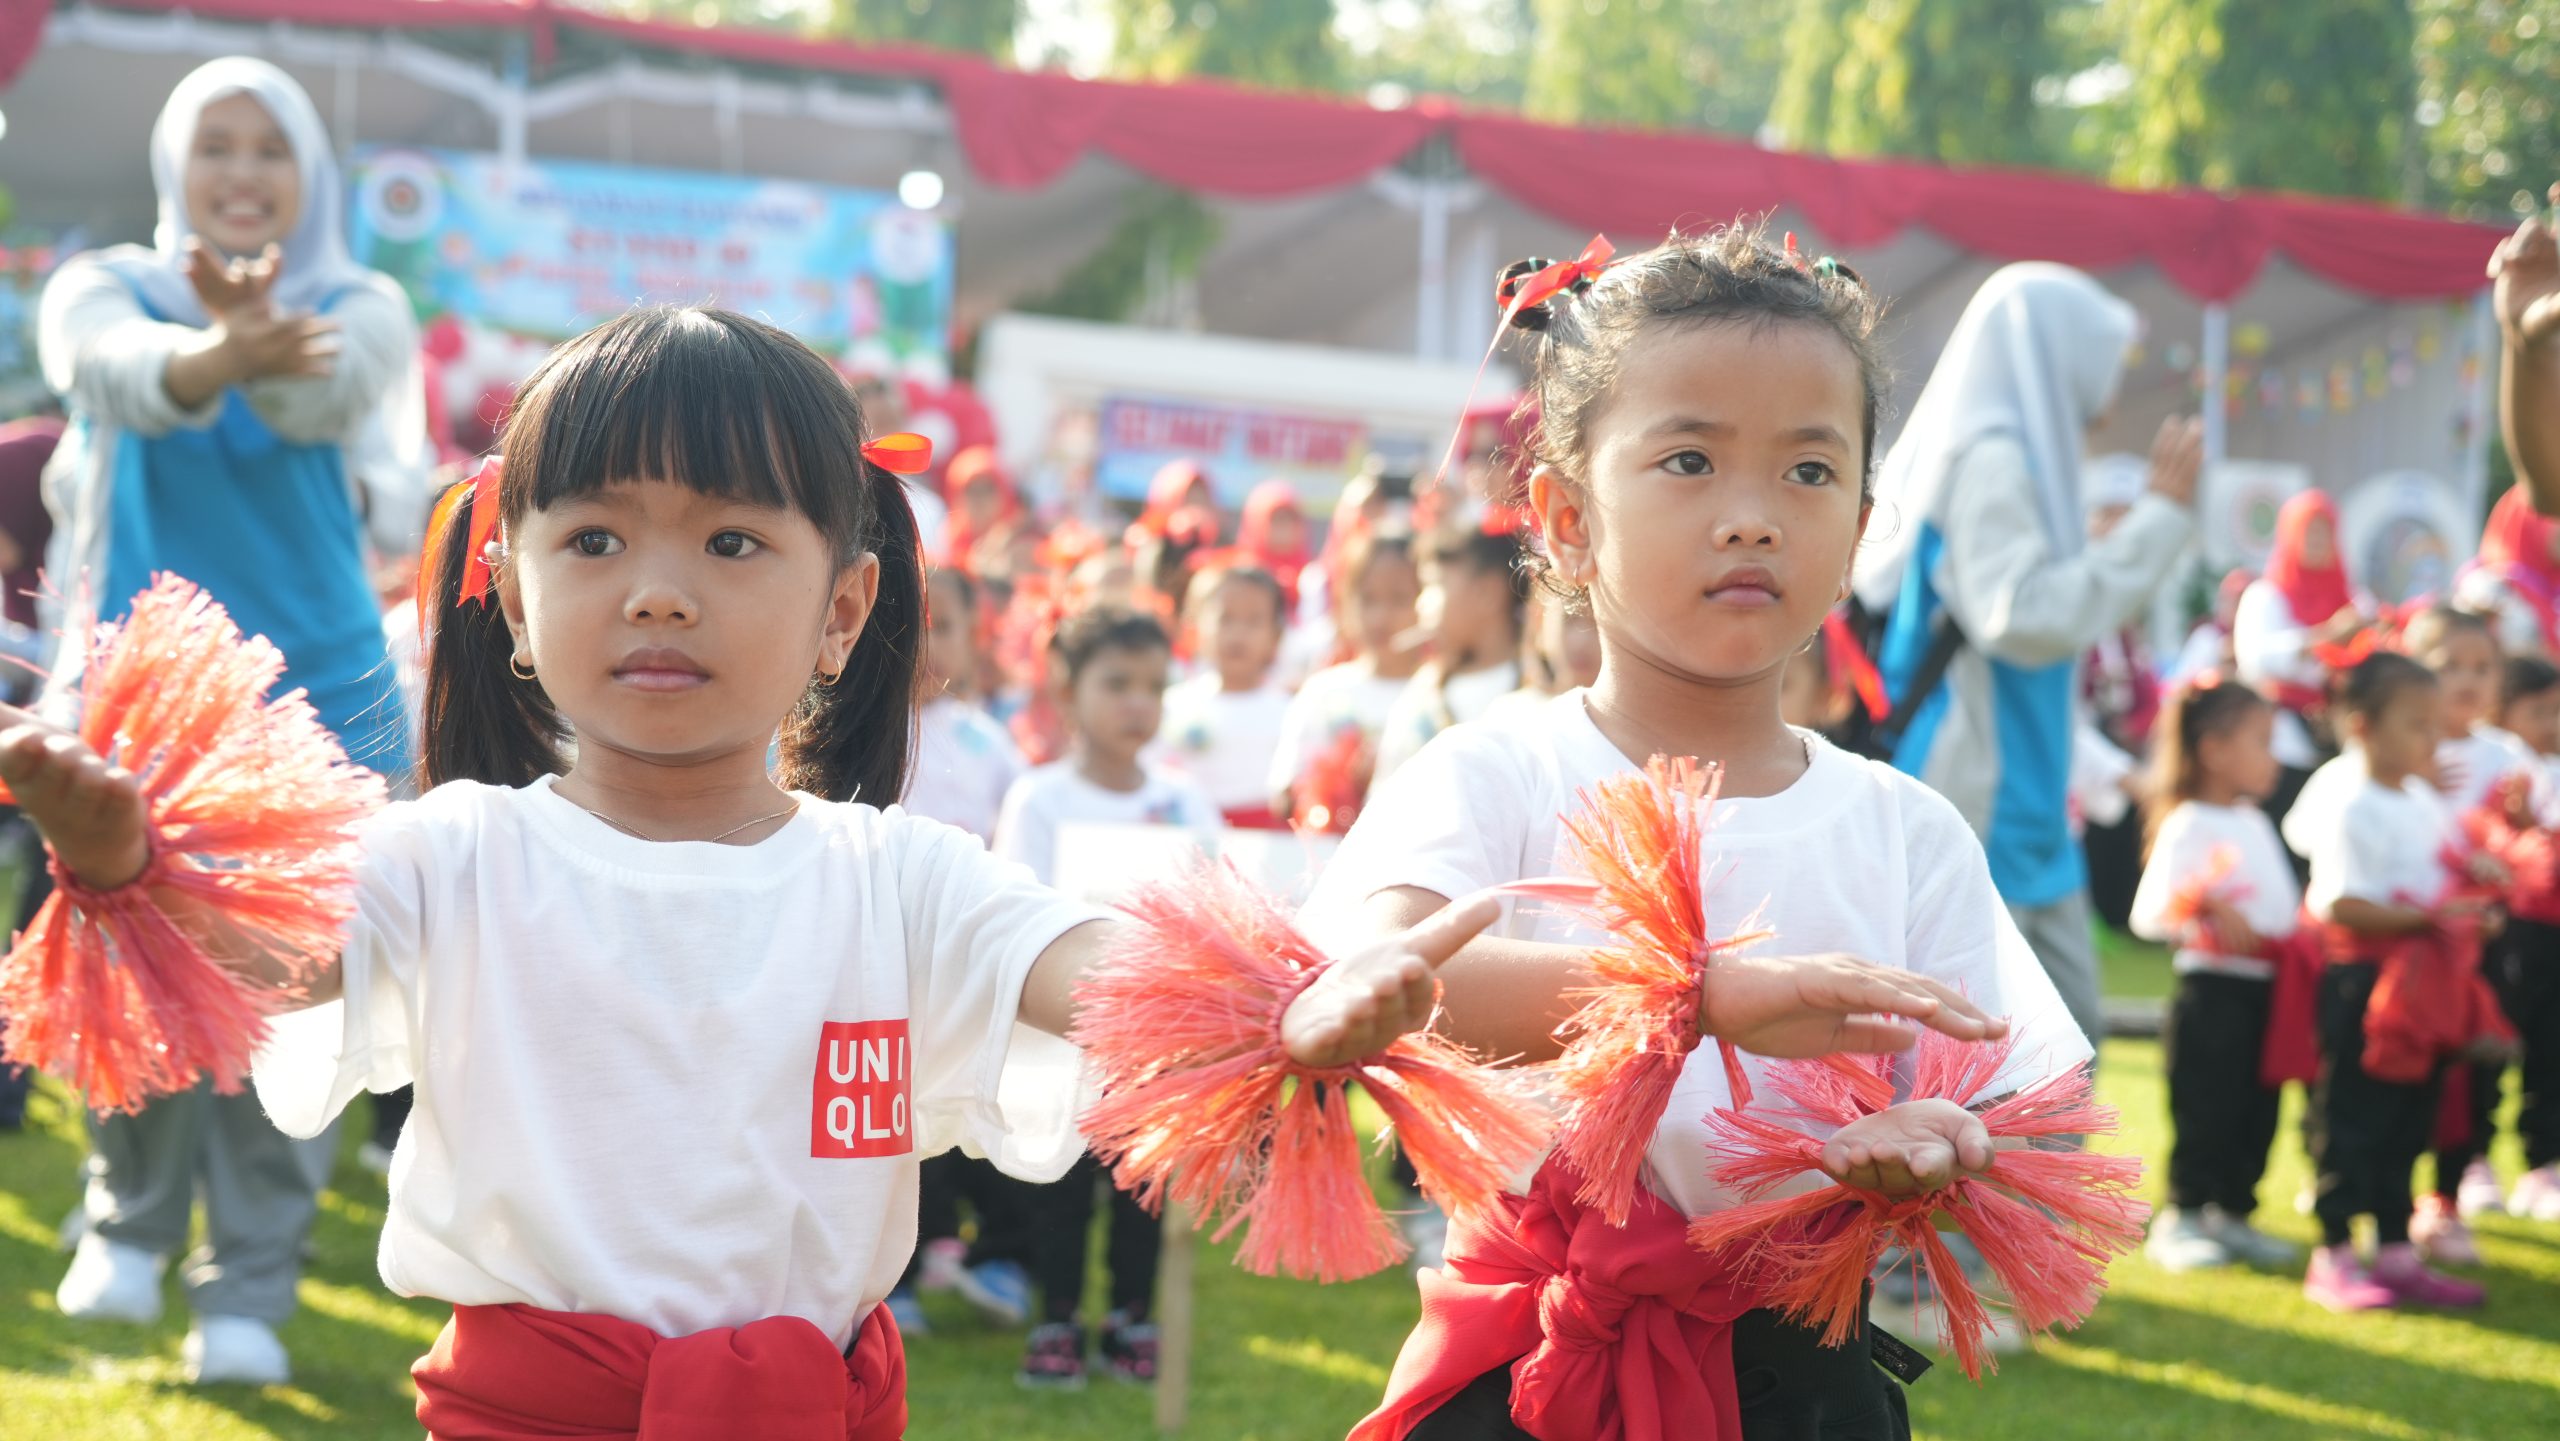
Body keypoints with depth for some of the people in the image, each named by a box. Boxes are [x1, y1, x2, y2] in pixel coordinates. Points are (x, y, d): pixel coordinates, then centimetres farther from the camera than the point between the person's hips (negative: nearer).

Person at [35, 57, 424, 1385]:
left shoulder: (358, 309, 2)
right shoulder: (106, 288, 3)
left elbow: (326, 391, -23)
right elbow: (114, 372, -23)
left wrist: (266, 338, -48)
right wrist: (211, 354, -47)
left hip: (314, 699, 0)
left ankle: (248, 1293, 9)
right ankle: (129, 1218, 22)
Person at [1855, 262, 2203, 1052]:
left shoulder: (2017, 455, 14)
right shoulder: (1990, 459, -14)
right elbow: (2024, 618, -24)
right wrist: (2158, 515, -19)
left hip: (2020, 806, 10)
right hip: (1973, 805, -10)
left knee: (2071, 1025, 11)